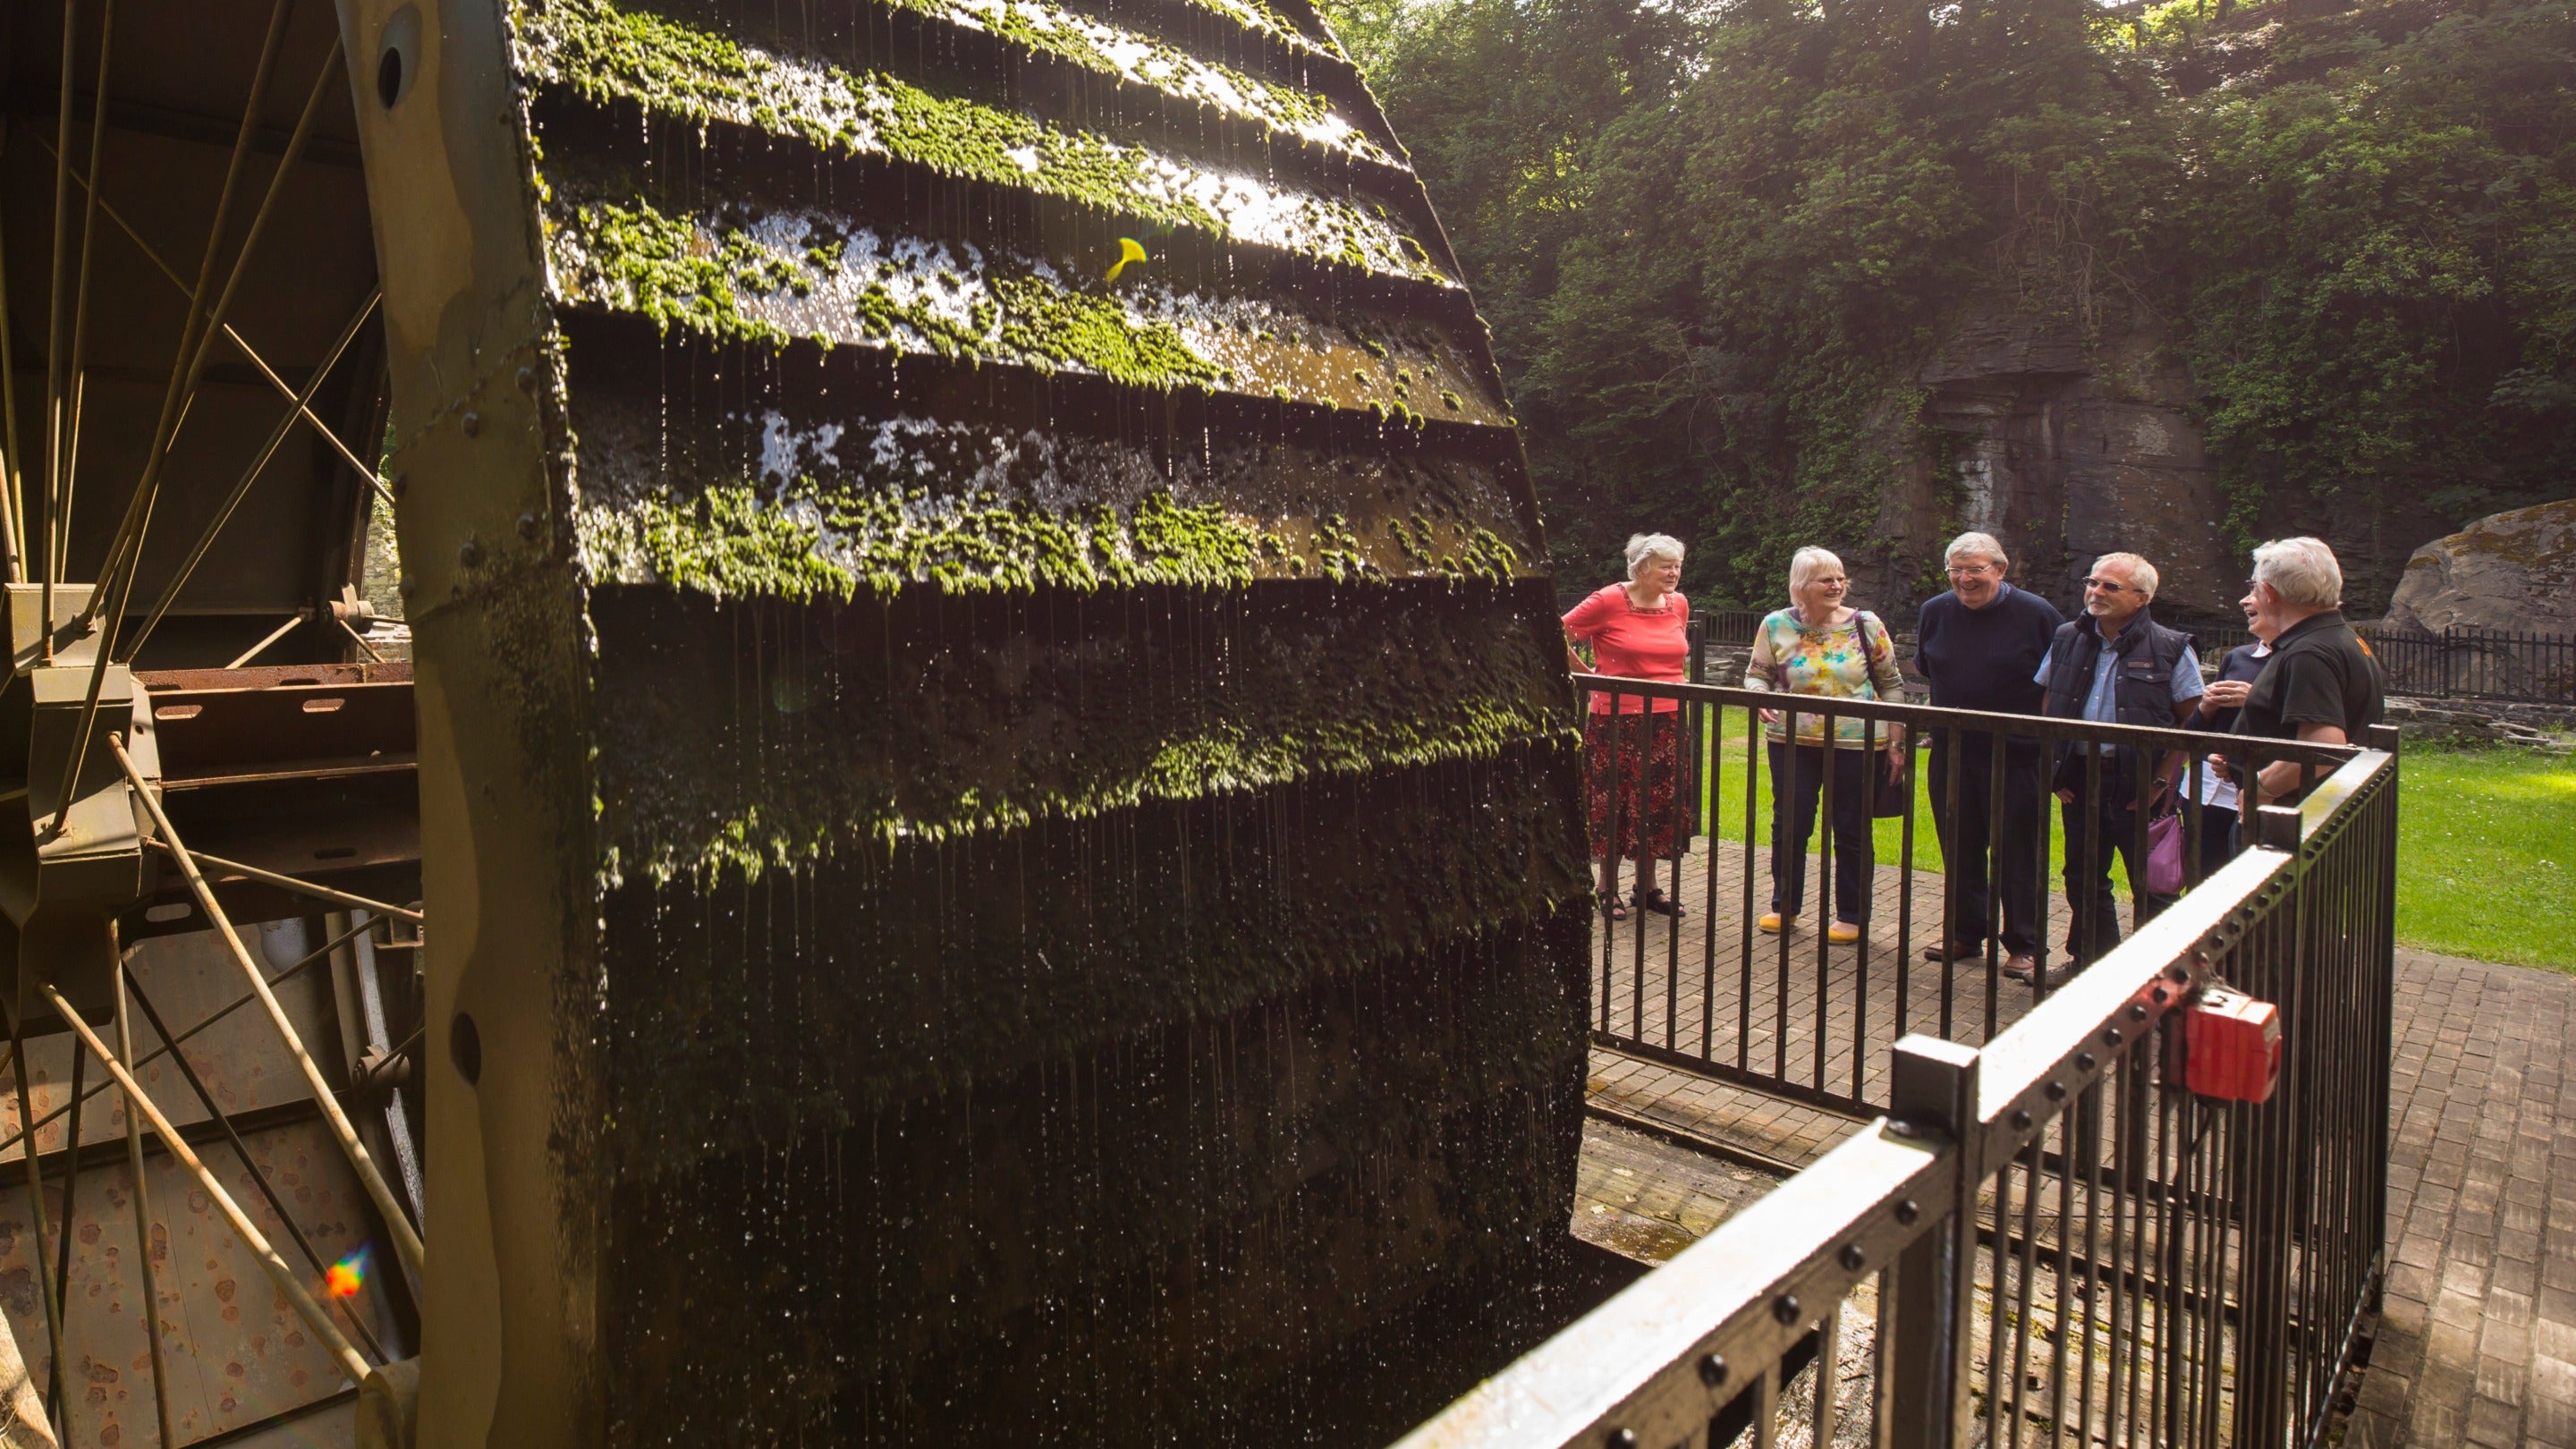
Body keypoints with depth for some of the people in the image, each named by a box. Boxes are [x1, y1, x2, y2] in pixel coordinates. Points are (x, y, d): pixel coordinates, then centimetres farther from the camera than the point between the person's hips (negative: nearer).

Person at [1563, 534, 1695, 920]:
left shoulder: (1679, 604, 9)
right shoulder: (1609, 601, -10)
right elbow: (1559, 635, -8)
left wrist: (1671, 688, 16)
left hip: (1667, 722, 6)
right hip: (1617, 719, -5)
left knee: (1657, 805, 10)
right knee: (1614, 803, 3)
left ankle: (1647, 885, 23)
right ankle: (1608, 886, 17)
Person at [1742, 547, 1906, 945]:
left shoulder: (1866, 625, -2)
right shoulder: (1777, 625, -1)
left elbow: (1890, 684, 3)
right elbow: (1756, 674, 8)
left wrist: (1896, 741, 0)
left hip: (1855, 744, -1)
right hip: (1793, 742, 1)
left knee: (1852, 831, 6)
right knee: (1789, 825, 8)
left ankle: (1851, 916, 19)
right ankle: (1784, 907, 24)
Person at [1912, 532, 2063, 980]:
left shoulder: (2036, 614, -7)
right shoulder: (1935, 613, 5)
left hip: (2016, 758, -4)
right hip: (1951, 755, 4)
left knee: (2016, 854, 2)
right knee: (1959, 851, 12)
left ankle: (2023, 945, 13)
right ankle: (1964, 934, 25)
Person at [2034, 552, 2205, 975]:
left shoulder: (2171, 649, -6)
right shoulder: (2067, 640, 6)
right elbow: (2049, 707, 14)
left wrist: (2161, 780, -11)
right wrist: (2056, 770, 5)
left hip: (2137, 785, -5)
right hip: (2079, 780, 5)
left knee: (2151, 886, 3)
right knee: (2084, 880, 16)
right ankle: (2090, 961, 30)